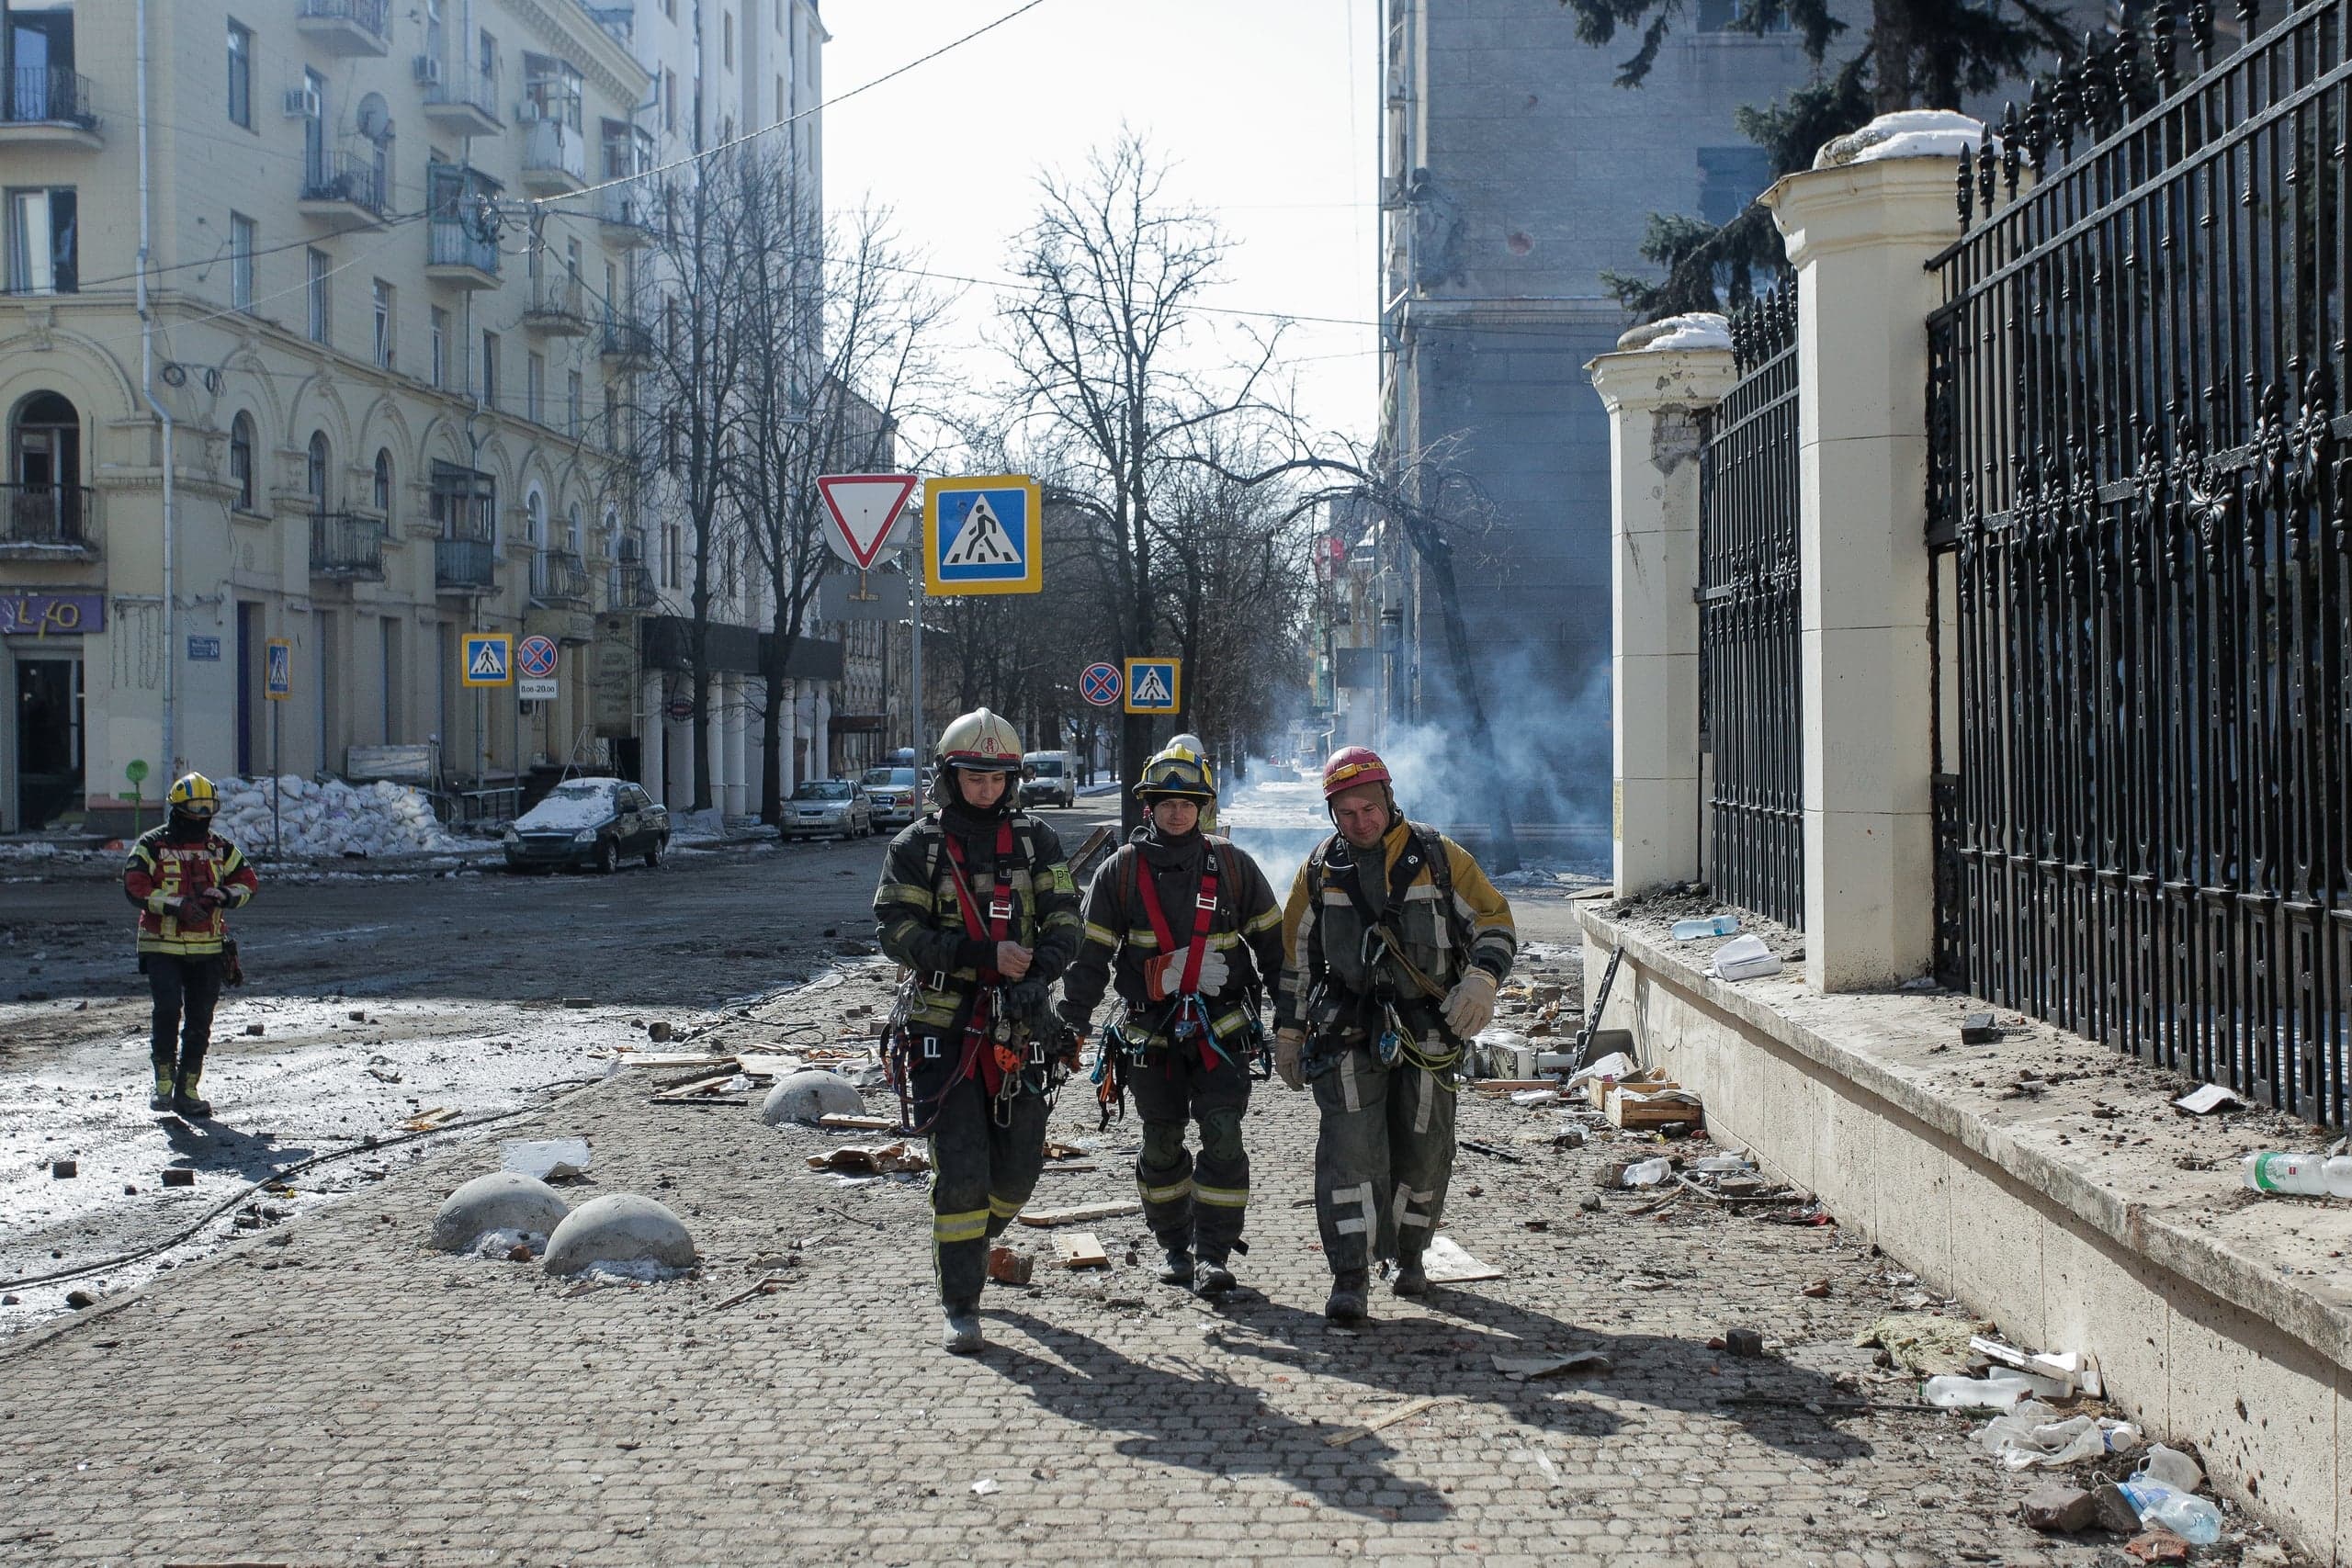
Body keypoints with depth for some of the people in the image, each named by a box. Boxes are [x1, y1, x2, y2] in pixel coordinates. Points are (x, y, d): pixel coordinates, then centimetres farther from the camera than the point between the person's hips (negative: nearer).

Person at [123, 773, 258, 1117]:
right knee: (168, 1010, -18)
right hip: (163, 947, -4)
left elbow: (248, 881, 9)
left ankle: (188, 1090, 14)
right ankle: (163, 1085, -6)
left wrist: (223, 895, -13)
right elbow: (134, 887, -11)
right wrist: (176, 905, -22)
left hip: (208, 949, 4)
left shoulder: (220, 848, 11)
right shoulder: (151, 846, -1)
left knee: (199, 1021, 5)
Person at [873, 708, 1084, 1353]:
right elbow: (898, 932, -9)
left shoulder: (1035, 840, 8)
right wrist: (986, 954, -19)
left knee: (1020, 1165, 8)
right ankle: (959, 1305, 2)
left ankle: (964, 1245, 38)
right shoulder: (915, 847, 0)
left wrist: (1037, 965, -21)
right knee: (961, 1168, -9)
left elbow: (1064, 921, 1)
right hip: (943, 1027, -3)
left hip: (1019, 1027, 3)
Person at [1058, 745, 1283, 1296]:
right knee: (1162, 1144, 9)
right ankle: (1174, 1247, 24)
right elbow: (1091, 950, 2)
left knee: (1222, 1139, -9)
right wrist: (1072, 1018, -3)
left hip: (1220, 1028, -1)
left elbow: (1270, 938, 10)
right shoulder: (1122, 869, 1)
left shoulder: (1231, 866, 3)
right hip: (1150, 1033, 1)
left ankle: (1215, 1253, -4)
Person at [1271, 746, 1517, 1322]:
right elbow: (1295, 954, 13)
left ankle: (1409, 1256, 30)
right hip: (1348, 1032, 0)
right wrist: (1288, 1031, 11)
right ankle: (1349, 1279, -10)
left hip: (1428, 1032, 0)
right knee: (1349, 1148, -12)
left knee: (1423, 1150, 9)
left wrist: (1481, 978, -17)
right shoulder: (1321, 869, 5)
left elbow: (1495, 921, 2)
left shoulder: (1439, 857, 0)